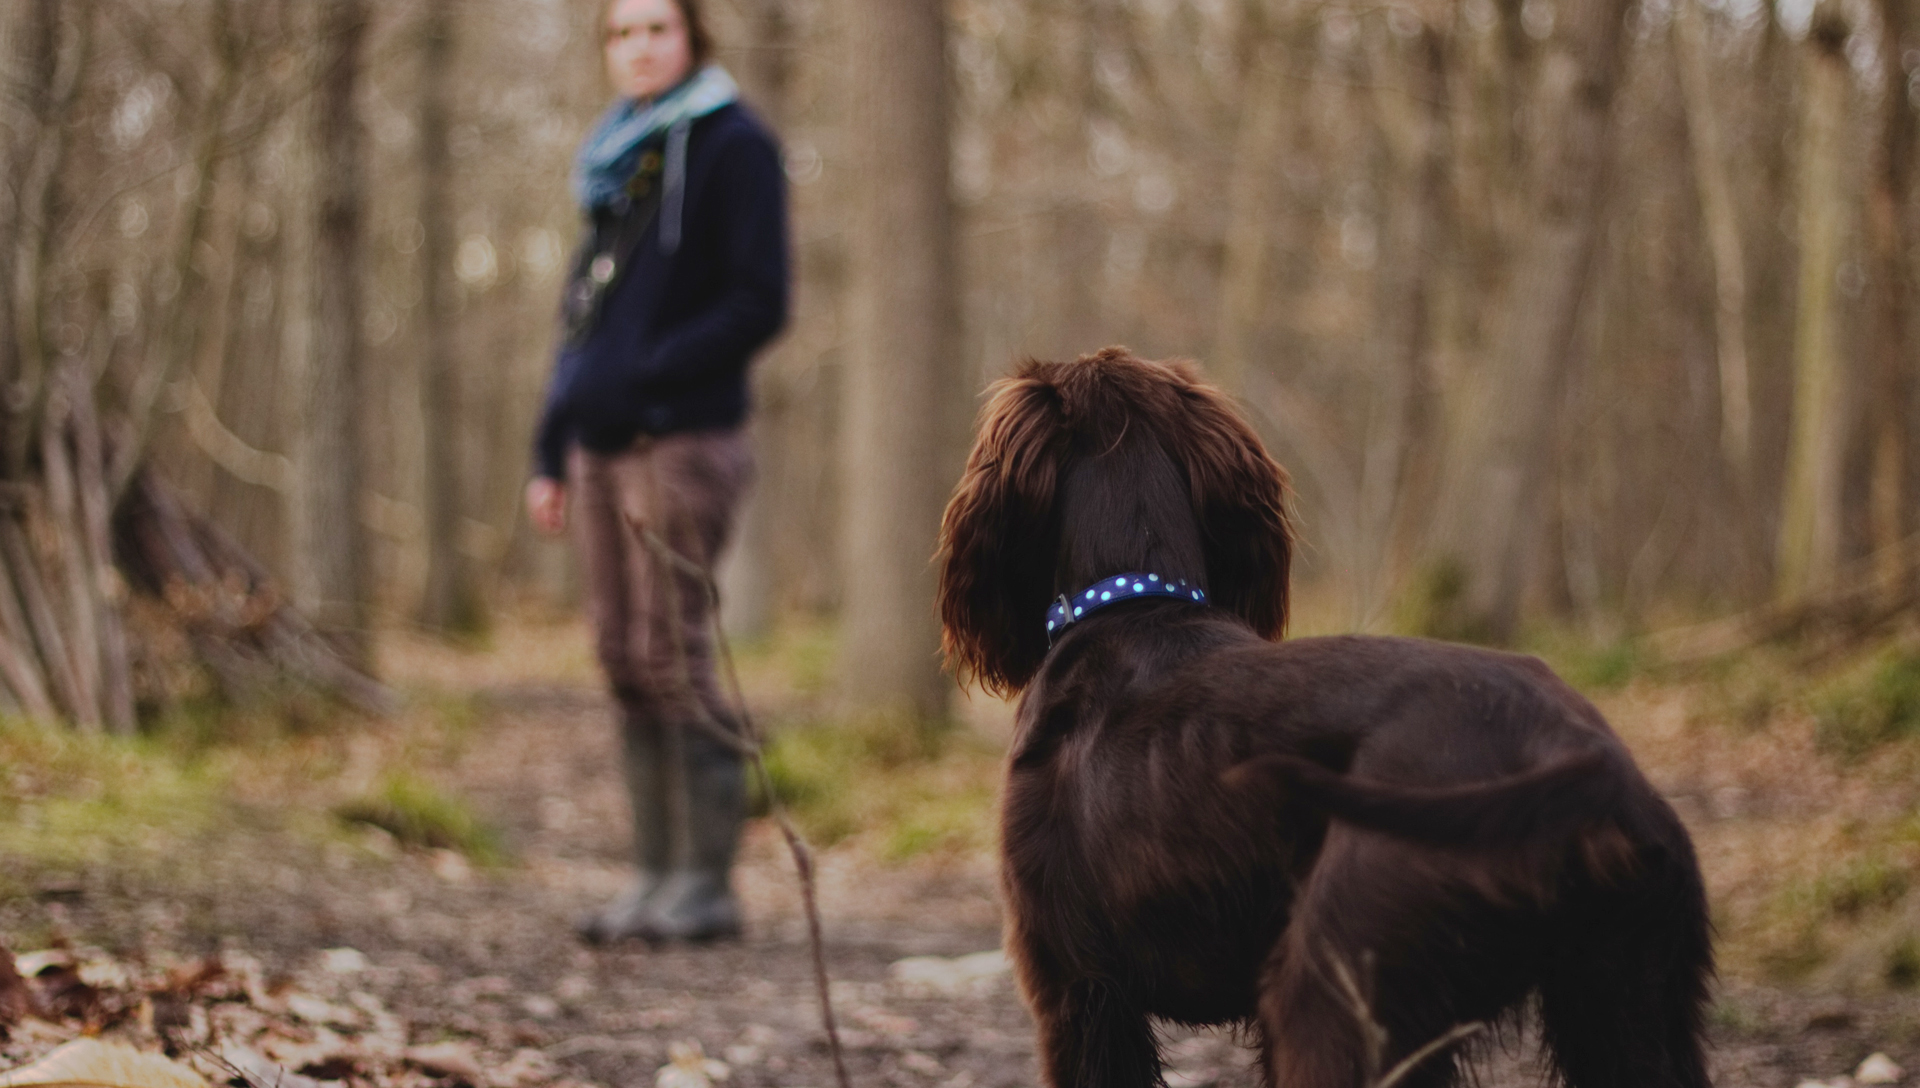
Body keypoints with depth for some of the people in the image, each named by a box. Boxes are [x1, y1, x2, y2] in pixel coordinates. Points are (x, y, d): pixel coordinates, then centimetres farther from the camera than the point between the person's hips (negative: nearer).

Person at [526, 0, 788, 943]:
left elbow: (758, 303, -11)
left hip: (681, 441, -8)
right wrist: (553, 449, 15)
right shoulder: (617, 157, 19)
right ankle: (658, 874, 11)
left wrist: (643, 377, -17)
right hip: (603, 446, 8)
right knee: (625, 662, 6)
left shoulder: (732, 147, -3)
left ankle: (706, 884, -4)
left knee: (671, 655, -9)